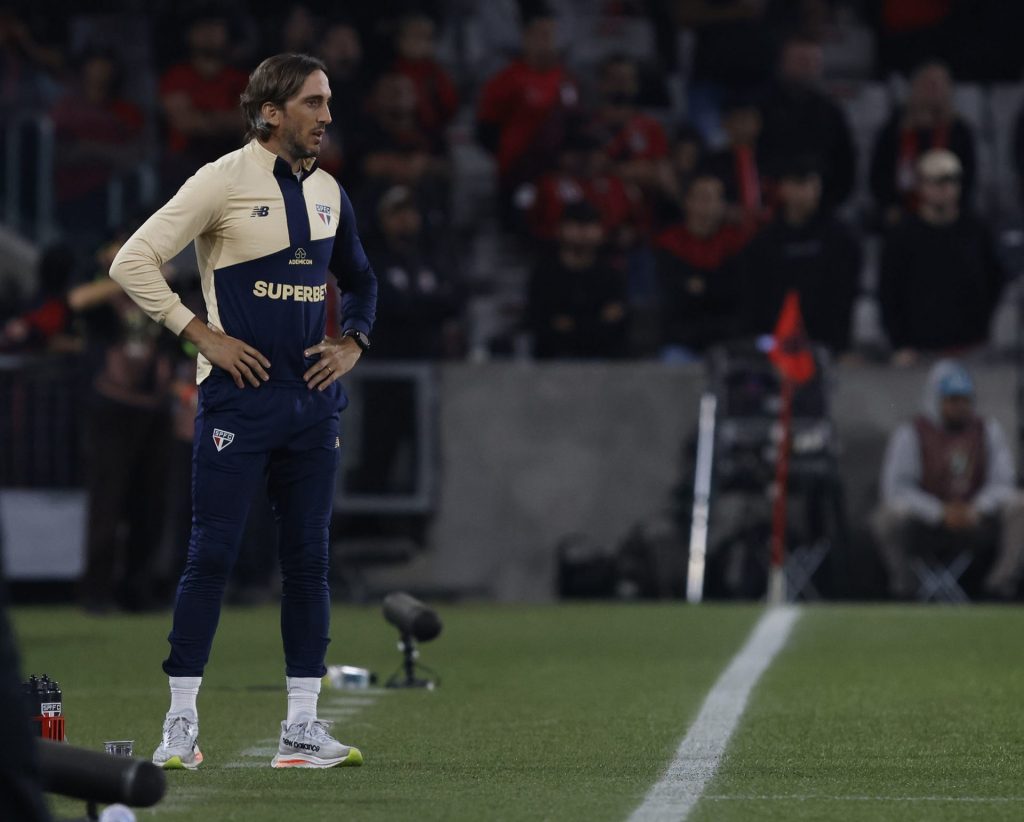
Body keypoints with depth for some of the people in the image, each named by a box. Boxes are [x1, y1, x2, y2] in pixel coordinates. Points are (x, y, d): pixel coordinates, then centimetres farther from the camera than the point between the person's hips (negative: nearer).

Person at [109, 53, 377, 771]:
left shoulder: (328, 191, 12)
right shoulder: (225, 181, -7)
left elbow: (360, 279, 29)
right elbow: (133, 262, -9)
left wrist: (353, 344, 11)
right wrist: (202, 335, -10)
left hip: (313, 400, 6)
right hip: (239, 396, -6)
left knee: (309, 560, 5)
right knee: (212, 556, -6)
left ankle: (303, 727, 9)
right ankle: (182, 724, 0)